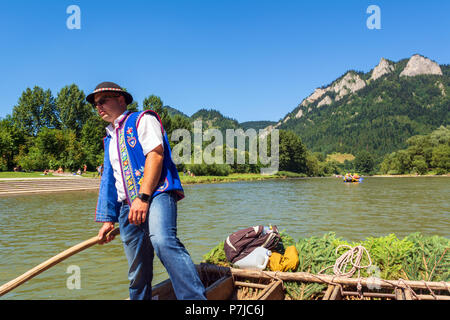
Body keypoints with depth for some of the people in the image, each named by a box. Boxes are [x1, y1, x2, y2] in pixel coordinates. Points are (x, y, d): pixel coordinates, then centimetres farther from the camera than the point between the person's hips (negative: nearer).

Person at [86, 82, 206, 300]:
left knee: (163, 241, -33)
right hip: (127, 207, 7)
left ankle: (196, 300, -37)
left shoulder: (142, 119, 8)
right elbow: (109, 181, 28)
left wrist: (143, 197, -19)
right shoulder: (110, 140, 29)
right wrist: (107, 219, 22)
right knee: (138, 273, 7)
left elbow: (155, 155, -9)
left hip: (156, 193, -7)